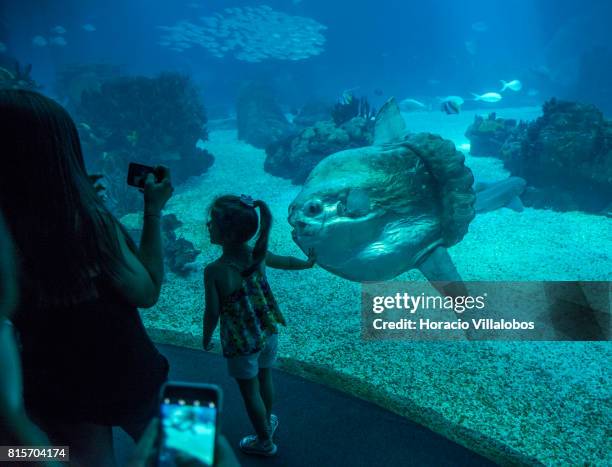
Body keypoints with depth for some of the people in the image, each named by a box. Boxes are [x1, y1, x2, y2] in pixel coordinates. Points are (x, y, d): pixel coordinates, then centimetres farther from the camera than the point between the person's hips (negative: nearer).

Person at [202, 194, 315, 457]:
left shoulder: (214, 271, -28)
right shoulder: (258, 254, -12)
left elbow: (213, 313, -20)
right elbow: (285, 262, 7)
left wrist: (206, 338, 0)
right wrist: (307, 263, 29)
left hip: (241, 342, -5)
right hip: (267, 333, 5)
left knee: (250, 391, 16)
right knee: (265, 379, 27)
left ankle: (265, 442, 35)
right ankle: (268, 421, 52)